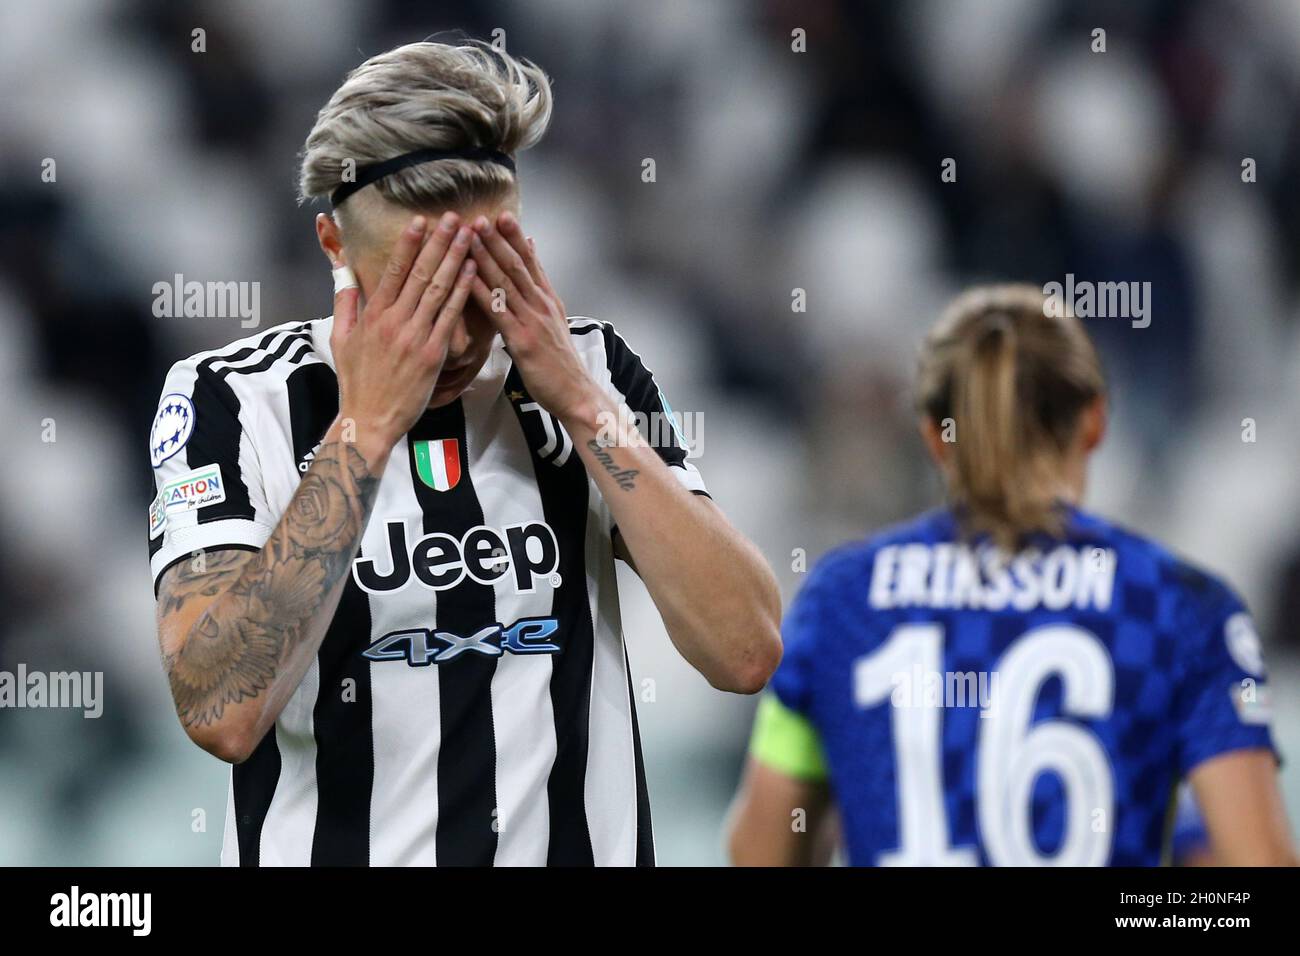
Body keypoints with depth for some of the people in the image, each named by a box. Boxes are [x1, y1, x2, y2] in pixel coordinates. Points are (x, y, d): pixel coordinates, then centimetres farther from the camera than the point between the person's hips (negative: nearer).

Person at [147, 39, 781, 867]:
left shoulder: (591, 370, -3)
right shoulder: (232, 398, -11)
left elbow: (746, 653, -12)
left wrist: (582, 403, -17)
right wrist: (366, 425, -25)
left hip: (582, 840, 3)